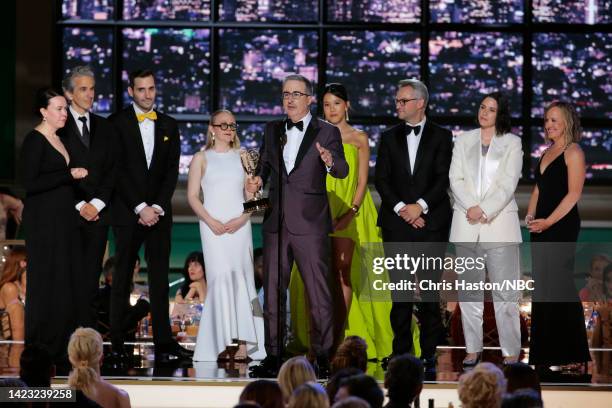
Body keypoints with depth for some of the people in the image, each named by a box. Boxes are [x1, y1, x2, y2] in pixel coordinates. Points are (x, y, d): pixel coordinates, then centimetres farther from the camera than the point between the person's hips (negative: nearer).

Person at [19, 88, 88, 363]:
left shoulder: (60, 140, 15)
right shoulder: (34, 140, -9)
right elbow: (30, 182, -18)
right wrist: (70, 175, -14)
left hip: (65, 218, 8)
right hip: (43, 220, -8)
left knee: (66, 282, 6)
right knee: (46, 282, -6)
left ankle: (60, 350, 10)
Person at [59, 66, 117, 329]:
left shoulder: (104, 128, 15)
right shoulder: (58, 127, 0)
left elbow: (111, 170, 11)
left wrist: (97, 204, -3)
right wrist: (79, 205, -8)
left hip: (97, 213, 4)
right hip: (67, 214, -4)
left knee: (91, 275, 0)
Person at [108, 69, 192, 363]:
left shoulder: (168, 126, 13)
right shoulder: (117, 123, 0)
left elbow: (172, 171, 8)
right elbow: (117, 170, -5)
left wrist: (158, 206, -5)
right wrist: (140, 207, -11)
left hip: (159, 213, 3)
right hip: (127, 213, -3)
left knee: (160, 278, 1)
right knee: (123, 278, -1)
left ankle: (164, 342, -1)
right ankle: (117, 343, 0)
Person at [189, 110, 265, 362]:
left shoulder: (242, 157, 14)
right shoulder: (201, 158, 8)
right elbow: (193, 196, 3)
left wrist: (243, 218, -6)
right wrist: (211, 221, -10)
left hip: (240, 225, 2)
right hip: (213, 226, -2)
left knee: (240, 279, -5)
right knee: (221, 278, -11)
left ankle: (243, 343, -8)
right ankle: (225, 342, -10)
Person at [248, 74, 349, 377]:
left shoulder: (327, 133, -1)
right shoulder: (272, 130, 13)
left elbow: (342, 172, -10)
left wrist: (331, 162, -33)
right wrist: (257, 179, -1)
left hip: (310, 224, -5)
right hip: (276, 223, 5)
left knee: (318, 293, -3)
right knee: (272, 293, 7)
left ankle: (323, 356, 1)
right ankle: (273, 355, 13)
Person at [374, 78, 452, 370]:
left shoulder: (441, 137, 6)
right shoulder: (389, 138, 13)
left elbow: (443, 178, -2)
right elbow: (381, 179, 5)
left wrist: (420, 205, -14)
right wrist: (401, 208, -9)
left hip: (431, 222, -2)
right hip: (397, 223, 2)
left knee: (429, 286, -3)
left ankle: (429, 351, 1)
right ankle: (401, 350, 4)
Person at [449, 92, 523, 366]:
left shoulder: (512, 143, 6)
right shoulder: (464, 141, 13)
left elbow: (508, 184, -3)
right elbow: (456, 179, 4)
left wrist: (484, 210, -14)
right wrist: (471, 208, -11)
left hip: (499, 222, -3)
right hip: (466, 225, 3)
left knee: (505, 291, -7)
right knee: (469, 290, 5)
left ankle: (511, 351, -5)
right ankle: (473, 349, 10)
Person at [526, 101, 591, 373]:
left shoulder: (573, 152, -8)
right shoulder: (546, 153, 16)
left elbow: (573, 194, -15)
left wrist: (548, 221, -17)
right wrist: (530, 215, 3)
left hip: (562, 226, -8)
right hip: (541, 227, 8)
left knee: (557, 287, -6)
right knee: (542, 287, 8)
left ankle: (565, 355, 1)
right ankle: (543, 355, 12)